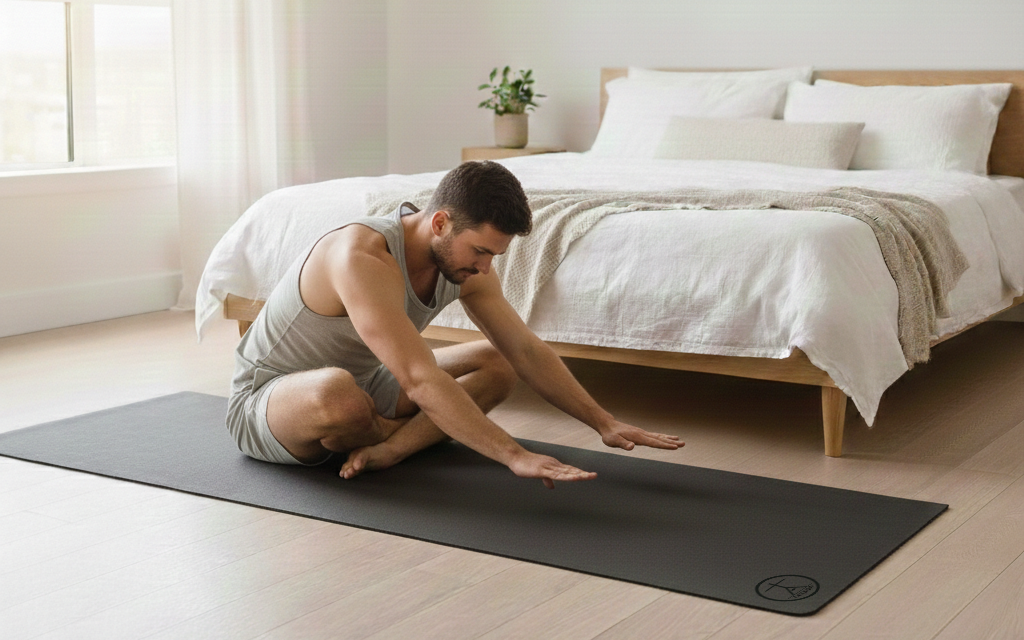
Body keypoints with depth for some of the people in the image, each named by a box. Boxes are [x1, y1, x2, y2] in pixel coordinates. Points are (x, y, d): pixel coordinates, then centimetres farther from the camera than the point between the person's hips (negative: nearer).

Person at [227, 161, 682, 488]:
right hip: (264, 400, -8)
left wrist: (604, 422, -10)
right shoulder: (364, 258, -35)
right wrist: (514, 456, -45)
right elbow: (421, 379, -42)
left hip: (359, 382, 8)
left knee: (497, 365, 0)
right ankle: (413, 436, -9)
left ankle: (387, 449, -20)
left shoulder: (463, 260, -9)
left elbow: (527, 351, -4)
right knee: (336, 393, -44)